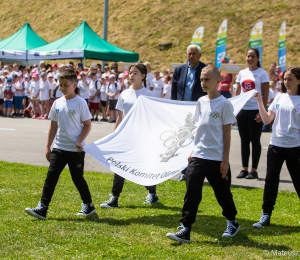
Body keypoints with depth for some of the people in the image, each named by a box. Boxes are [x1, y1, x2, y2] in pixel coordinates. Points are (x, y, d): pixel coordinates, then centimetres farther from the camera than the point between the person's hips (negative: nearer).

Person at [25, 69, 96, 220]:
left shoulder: (80, 103, -8)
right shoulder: (57, 103, 7)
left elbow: (87, 125, -5)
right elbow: (53, 126, 13)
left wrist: (79, 142, -16)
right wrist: (48, 147, 11)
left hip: (75, 150, -4)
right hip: (59, 148, 4)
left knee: (77, 178, 5)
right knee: (51, 175, -5)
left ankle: (88, 205, 24)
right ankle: (42, 208, -8)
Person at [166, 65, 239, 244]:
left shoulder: (224, 104, -8)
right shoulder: (201, 102, 9)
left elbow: (227, 133, -7)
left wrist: (225, 160, -9)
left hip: (216, 158, -4)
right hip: (198, 156, 5)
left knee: (222, 192, 9)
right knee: (192, 192, -5)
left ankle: (232, 222, 32)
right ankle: (185, 230, -7)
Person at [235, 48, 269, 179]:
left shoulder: (262, 73, -3)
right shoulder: (242, 73, 12)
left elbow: (265, 94, -6)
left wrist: (262, 112, -14)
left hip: (255, 110, -5)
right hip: (242, 109, 5)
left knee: (255, 140, 0)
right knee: (244, 140, 7)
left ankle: (254, 170, 5)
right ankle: (244, 169, 14)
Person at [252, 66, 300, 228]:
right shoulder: (279, 98, 8)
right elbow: (266, 120, 5)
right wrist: (259, 101, 1)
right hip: (276, 145, 4)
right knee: (271, 180, 3)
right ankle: (266, 216, 10)